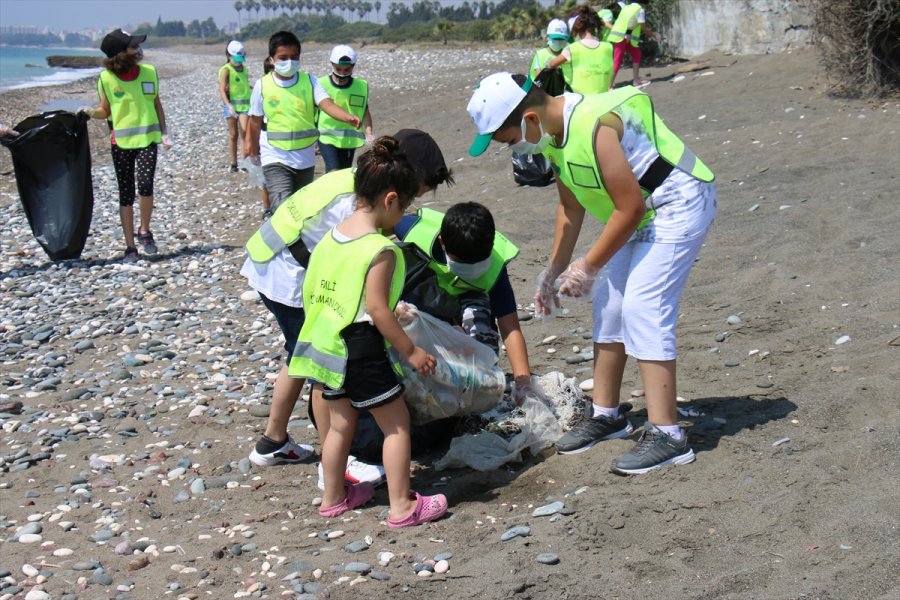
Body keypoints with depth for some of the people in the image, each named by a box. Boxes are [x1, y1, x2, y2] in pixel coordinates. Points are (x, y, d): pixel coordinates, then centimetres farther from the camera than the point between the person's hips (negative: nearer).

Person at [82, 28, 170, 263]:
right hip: (121, 142, 0)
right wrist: (91, 112, -15)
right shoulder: (106, 78, -4)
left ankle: (145, 231, 4)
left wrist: (164, 133, 5)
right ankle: (130, 246, 13)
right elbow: (106, 111, 6)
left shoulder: (149, 72, 2)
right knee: (126, 195, 4)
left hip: (147, 138, 0)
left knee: (145, 186, -20)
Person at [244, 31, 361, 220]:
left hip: (305, 157, 3)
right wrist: (252, 148, 17)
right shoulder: (262, 85, -7)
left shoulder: (309, 81, -5)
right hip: (275, 157, -3)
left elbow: (327, 104, -20)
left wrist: (348, 117, -39)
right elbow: (255, 120, 6)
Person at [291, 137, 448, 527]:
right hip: (362, 348, -8)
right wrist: (411, 351, -12)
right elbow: (377, 309, -20)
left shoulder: (330, 237, 6)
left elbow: (310, 293, 12)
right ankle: (402, 506, 9)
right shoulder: (381, 249, -18)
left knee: (340, 423, 21)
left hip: (326, 345, 8)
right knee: (396, 423, 6)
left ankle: (333, 498, 33)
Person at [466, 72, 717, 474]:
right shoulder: (553, 133, -1)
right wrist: (554, 271, 12)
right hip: (640, 211, 10)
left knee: (642, 307, -17)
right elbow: (571, 206, 11)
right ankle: (606, 414, 23)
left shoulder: (593, 128, -31)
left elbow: (629, 206, -26)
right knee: (607, 303, 10)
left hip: (678, 205, -10)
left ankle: (666, 435, -15)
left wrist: (589, 267, -17)